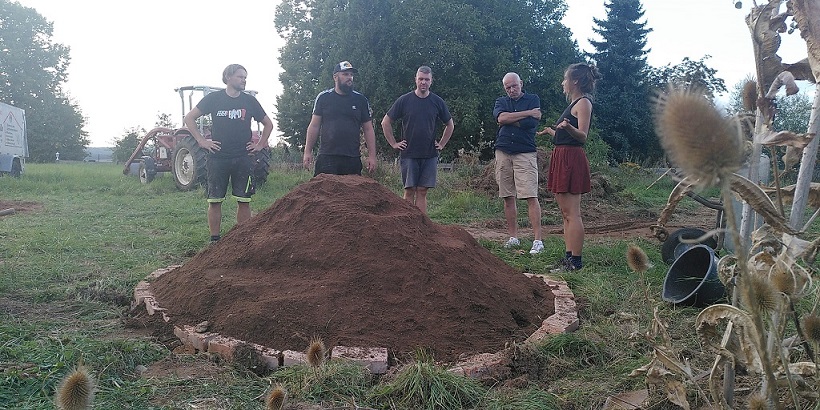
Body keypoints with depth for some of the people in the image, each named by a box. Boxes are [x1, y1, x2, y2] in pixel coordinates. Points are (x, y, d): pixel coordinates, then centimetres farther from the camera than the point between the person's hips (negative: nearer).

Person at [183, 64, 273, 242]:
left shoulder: (249, 101, 6)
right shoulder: (214, 98, 1)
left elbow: (268, 124, 17)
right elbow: (189, 118, 7)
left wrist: (260, 145, 8)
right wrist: (201, 141, -1)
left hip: (243, 159, 1)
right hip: (217, 158, -1)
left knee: (244, 200, 1)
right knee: (214, 201, 1)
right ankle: (215, 240, 11)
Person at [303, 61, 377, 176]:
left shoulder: (361, 100, 10)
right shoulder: (323, 97, 7)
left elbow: (368, 129, 10)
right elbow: (314, 126, 7)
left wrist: (372, 156, 2)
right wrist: (308, 152, -1)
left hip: (353, 158, 2)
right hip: (326, 157, -1)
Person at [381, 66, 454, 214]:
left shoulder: (437, 102, 6)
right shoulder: (404, 100, 1)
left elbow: (450, 125, 19)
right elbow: (385, 122, 7)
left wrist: (442, 144, 11)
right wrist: (393, 143, 3)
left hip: (430, 155, 2)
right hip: (409, 154, -1)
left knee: (422, 192, 2)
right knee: (409, 191, -1)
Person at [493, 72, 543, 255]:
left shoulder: (533, 100, 8)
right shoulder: (501, 102, 16)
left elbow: (531, 123, -10)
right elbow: (500, 117, -8)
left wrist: (508, 120, -2)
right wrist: (528, 113, -8)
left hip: (525, 153, -3)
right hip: (503, 153, 4)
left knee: (531, 197, -10)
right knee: (508, 198, 6)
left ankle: (538, 240, -10)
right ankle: (513, 237, 16)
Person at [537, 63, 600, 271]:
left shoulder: (583, 102, -7)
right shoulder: (574, 104, 21)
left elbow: (582, 136, -18)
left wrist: (568, 127, -38)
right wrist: (550, 131, 40)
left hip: (572, 159, -10)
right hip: (562, 157, 10)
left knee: (571, 213, -10)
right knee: (565, 213, 10)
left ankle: (576, 261, -7)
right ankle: (569, 257, 15)